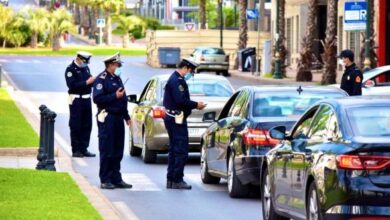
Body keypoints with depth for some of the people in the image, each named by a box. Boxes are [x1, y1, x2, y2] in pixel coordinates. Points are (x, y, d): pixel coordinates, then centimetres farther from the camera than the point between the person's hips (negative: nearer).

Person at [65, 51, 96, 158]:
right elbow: (72, 85, -20)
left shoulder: (86, 68, 15)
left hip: (86, 100, 7)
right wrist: (86, 82, -23)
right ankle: (76, 150, 3)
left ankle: (83, 149, 15)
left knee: (87, 125, 8)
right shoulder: (70, 69, -8)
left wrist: (93, 80, -4)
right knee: (75, 126, -2)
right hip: (76, 100, -7)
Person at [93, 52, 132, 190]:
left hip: (118, 118, 8)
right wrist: (114, 96, -20)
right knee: (107, 151, -5)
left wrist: (126, 116, 20)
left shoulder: (117, 79, 17)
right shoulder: (102, 79, -9)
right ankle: (105, 180, -1)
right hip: (107, 118, -8)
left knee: (118, 151, 10)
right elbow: (97, 99, -18)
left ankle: (116, 178, 16)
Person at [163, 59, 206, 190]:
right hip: (177, 119, -11)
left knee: (174, 149, 14)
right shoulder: (178, 80, -15)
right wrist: (196, 105, -13)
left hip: (172, 118, 11)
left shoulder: (174, 79, 19)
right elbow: (180, 100, -24)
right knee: (181, 150, -9)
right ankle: (177, 180, -9)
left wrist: (194, 105, 11)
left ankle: (170, 179, 17)